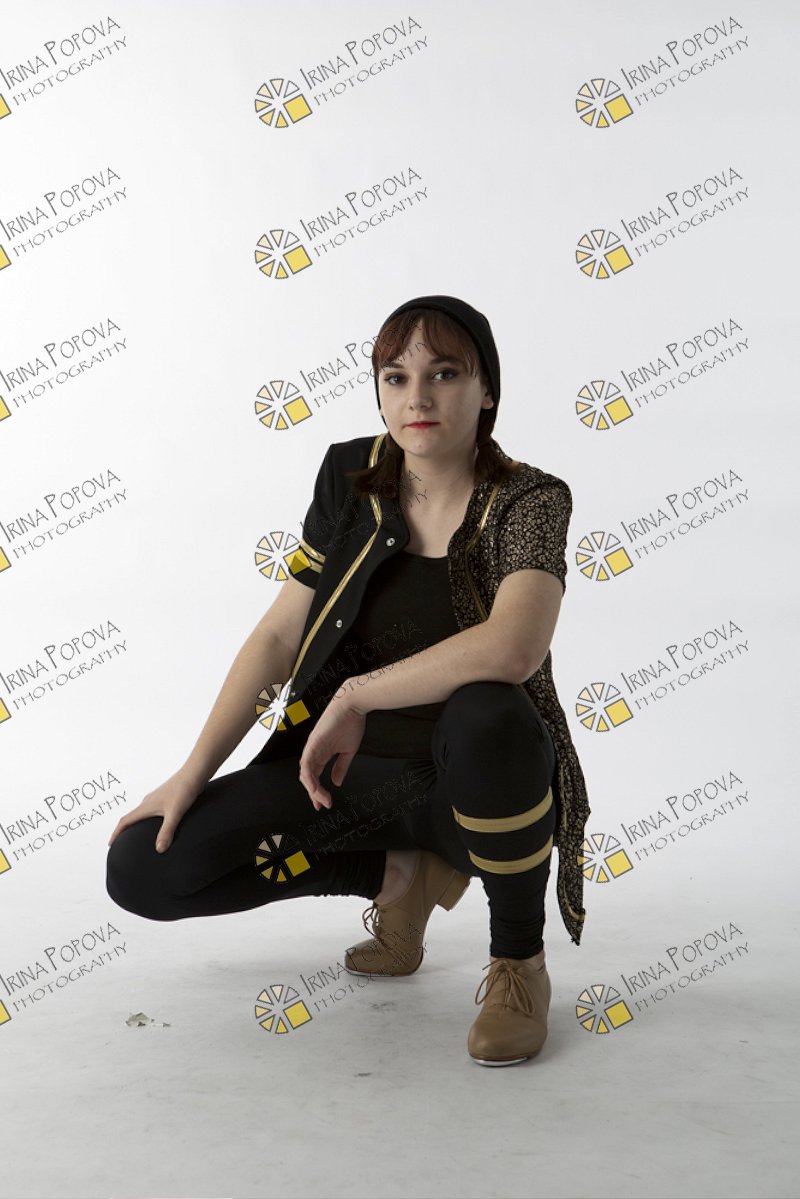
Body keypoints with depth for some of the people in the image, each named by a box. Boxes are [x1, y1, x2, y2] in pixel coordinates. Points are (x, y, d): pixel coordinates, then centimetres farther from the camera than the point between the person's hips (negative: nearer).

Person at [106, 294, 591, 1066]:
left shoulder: (528, 501, -14)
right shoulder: (350, 477, -1)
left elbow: (513, 647, -35)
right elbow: (278, 634, 1)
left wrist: (354, 697, -26)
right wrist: (192, 774, -3)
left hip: (474, 784, -4)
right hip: (344, 771, 5)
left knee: (486, 716, -40)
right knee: (142, 866, -7)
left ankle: (518, 959, -12)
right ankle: (398, 874, 8)